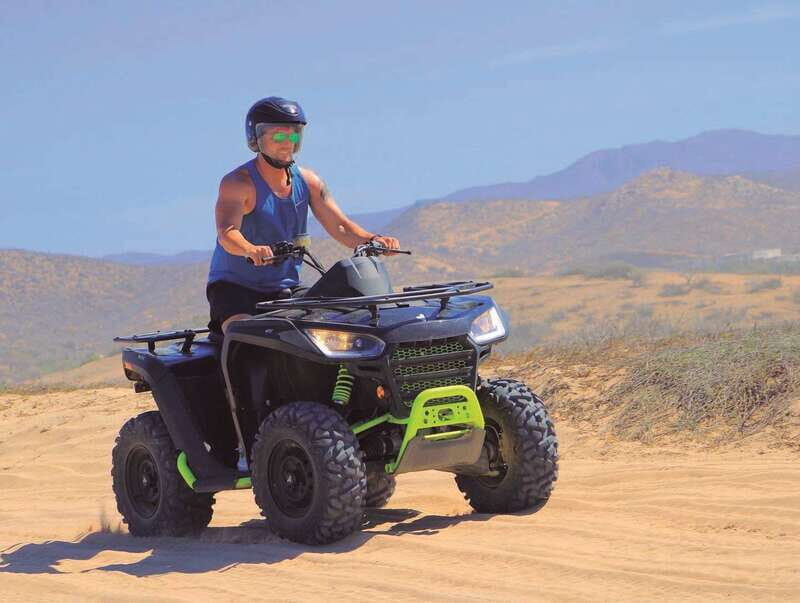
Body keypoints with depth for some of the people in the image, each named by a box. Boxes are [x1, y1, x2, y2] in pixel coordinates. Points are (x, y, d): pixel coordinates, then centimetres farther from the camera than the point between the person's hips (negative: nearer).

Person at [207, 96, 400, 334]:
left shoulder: (307, 181, 6)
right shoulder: (237, 182, -12)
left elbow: (339, 226, 4)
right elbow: (227, 233, -29)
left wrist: (373, 240, -17)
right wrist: (251, 250, -52)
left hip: (285, 289, 6)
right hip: (234, 288, -6)